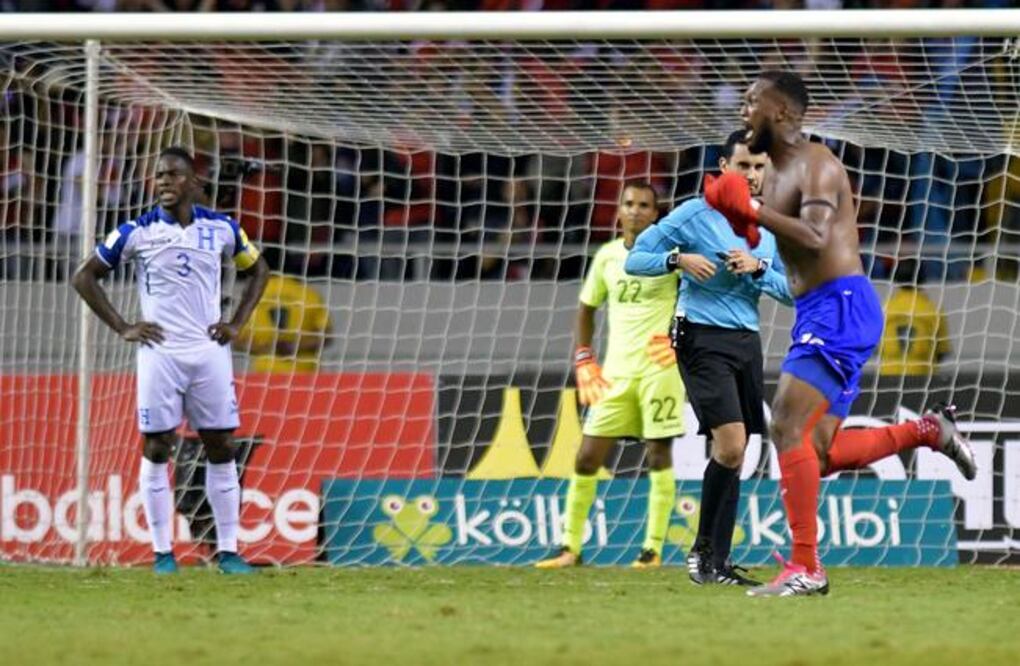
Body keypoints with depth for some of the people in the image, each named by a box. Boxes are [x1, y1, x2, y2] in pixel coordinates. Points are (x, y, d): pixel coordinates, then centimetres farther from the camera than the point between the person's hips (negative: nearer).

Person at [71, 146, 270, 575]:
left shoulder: (220, 229, 4)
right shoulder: (137, 232, -1)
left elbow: (258, 269, 20)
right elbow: (84, 277, 5)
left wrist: (237, 323, 7)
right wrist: (122, 328, -2)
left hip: (210, 351, 2)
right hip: (159, 353, -2)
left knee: (221, 449, 1)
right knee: (156, 449, -1)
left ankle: (228, 551, 7)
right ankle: (162, 552, 5)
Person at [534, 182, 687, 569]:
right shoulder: (608, 256, 9)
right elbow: (587, 308, 20)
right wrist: (583, 360, 11)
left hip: (659, 367, -4)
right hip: (616, 372, 4)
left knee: (659, 456, -3)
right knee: (587, 457, 0)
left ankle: (654, 548, 5)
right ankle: (570, 548, 6)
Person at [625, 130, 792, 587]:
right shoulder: (694, 215, -1)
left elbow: (791, 293, 11)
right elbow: (634, 260, 0)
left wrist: (758, 267, -7)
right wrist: (678, 259, -17)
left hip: (748, 343, 6)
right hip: (703, 340, -6)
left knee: (734, 456, 4)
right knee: (729, 445, -19)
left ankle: (718, 563, 10)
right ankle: (703, 547, -6)